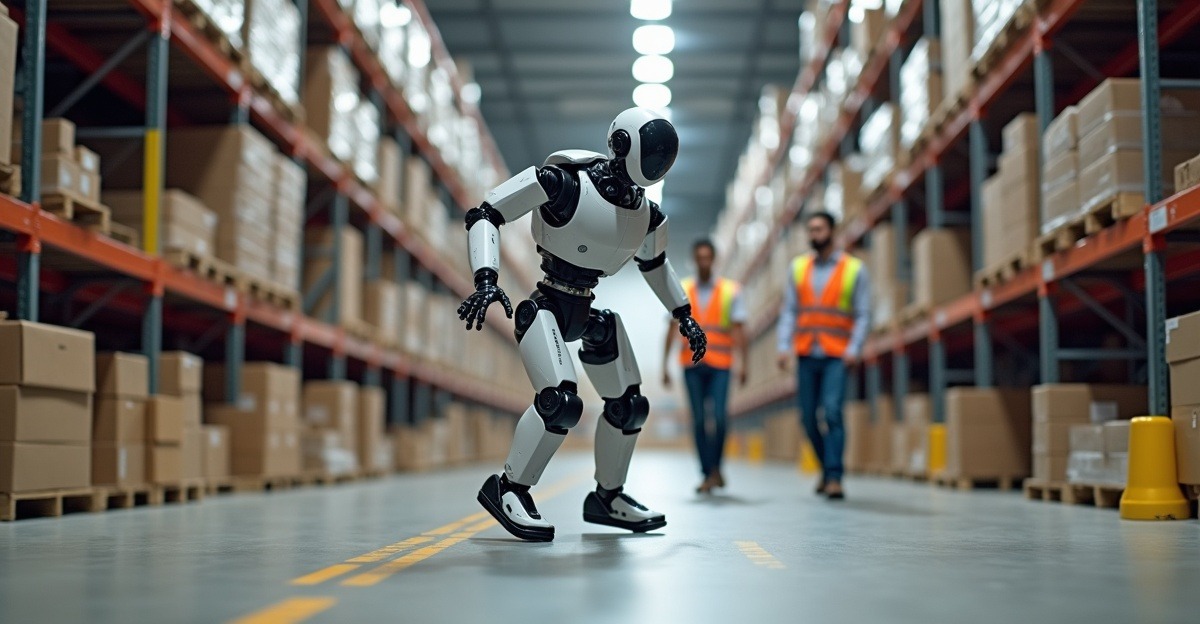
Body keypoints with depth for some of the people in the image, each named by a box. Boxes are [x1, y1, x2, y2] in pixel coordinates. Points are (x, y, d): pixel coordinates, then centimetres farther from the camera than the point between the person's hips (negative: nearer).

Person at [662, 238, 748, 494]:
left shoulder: (730, 291, 2)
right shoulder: (682, 291, 7)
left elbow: (738, 329, 0)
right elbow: (672, 330, 7)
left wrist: (743, 364, -8)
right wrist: (665, 365, 3)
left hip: (719, 366, -2)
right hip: (691, 365, 2)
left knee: (718, 418, -11)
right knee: (699, 420, 2)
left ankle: (716, 467, 10)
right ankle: (707, 474, 9)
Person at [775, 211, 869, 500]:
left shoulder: (854, 269, 2)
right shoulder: (798, 268, 11)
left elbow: (863, 314, 0)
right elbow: (788, 311, 9)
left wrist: (854, 349, -12)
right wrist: (784, 346, -2)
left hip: (837, 357, -3)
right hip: (806, 356, 4)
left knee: (832, 412, -16)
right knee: (808, 417, 5)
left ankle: (834, 478, -12)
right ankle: (827, 468, 25)